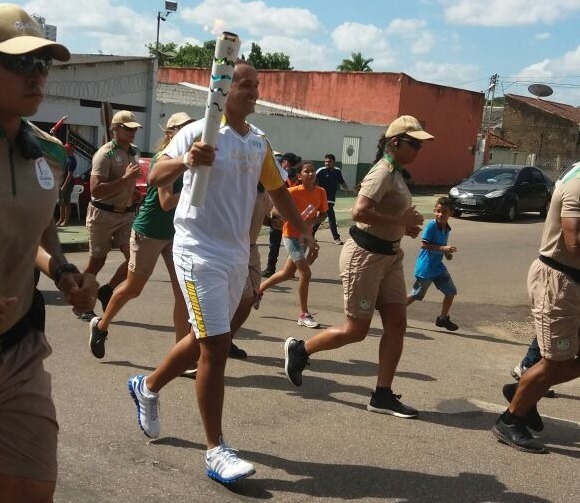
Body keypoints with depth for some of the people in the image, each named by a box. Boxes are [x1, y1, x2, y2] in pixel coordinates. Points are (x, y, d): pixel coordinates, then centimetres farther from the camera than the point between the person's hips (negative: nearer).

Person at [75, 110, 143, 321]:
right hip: (103, 214, -6)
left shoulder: (135, 151, 8)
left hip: (127, 214, 6)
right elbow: (95, 190, -26)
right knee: (97, 261, 5)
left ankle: (107, 290, 14)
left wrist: (134, 192, 10)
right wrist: (126, 178, -29)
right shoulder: (105, 154, -16)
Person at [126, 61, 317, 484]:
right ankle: (216, 450, 2)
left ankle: (148, 387, 42)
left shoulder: (259, 142, 10)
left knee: (207, 339, 18)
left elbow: (277, 189, 23)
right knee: (216, 346, -9)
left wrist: (303, 230, 22)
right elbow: (155, 178, -20)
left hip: (237, 255, 8)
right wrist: (185, 160, -40)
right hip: (200, 253, -7)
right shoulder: (199, 131, -11)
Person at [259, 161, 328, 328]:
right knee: (305, 272, -12)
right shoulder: (293, 192, -18)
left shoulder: (320, 192, -5)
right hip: (291, 236, -7)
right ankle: (304, 315, -1)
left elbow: (323, 213, 7)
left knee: (288, 273, 18)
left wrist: (313, 221, -13)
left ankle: (259, 288, 40)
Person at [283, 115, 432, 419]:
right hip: (365, 255, -10)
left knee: (396, 325, 5)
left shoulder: (395, 173, 12)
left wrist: (404, 226, 5)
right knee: (356, 330, 0)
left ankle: (383, 396, 12)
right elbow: (359, 212, -31)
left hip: (389, 255, 10)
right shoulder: (383, 172, -18)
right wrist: (400, 222, -23)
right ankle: (299, 350, 22)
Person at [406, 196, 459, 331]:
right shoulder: (431, 225, -18)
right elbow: (424, 244, -23)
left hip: (438, 266, 7)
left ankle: (443, 318, 20)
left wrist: (447, 253, 0)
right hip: (425, 267, -7)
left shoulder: (447, 229, 6)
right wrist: (443, 248, -27)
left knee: (451, 292, 5)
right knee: (416, 295, 3)